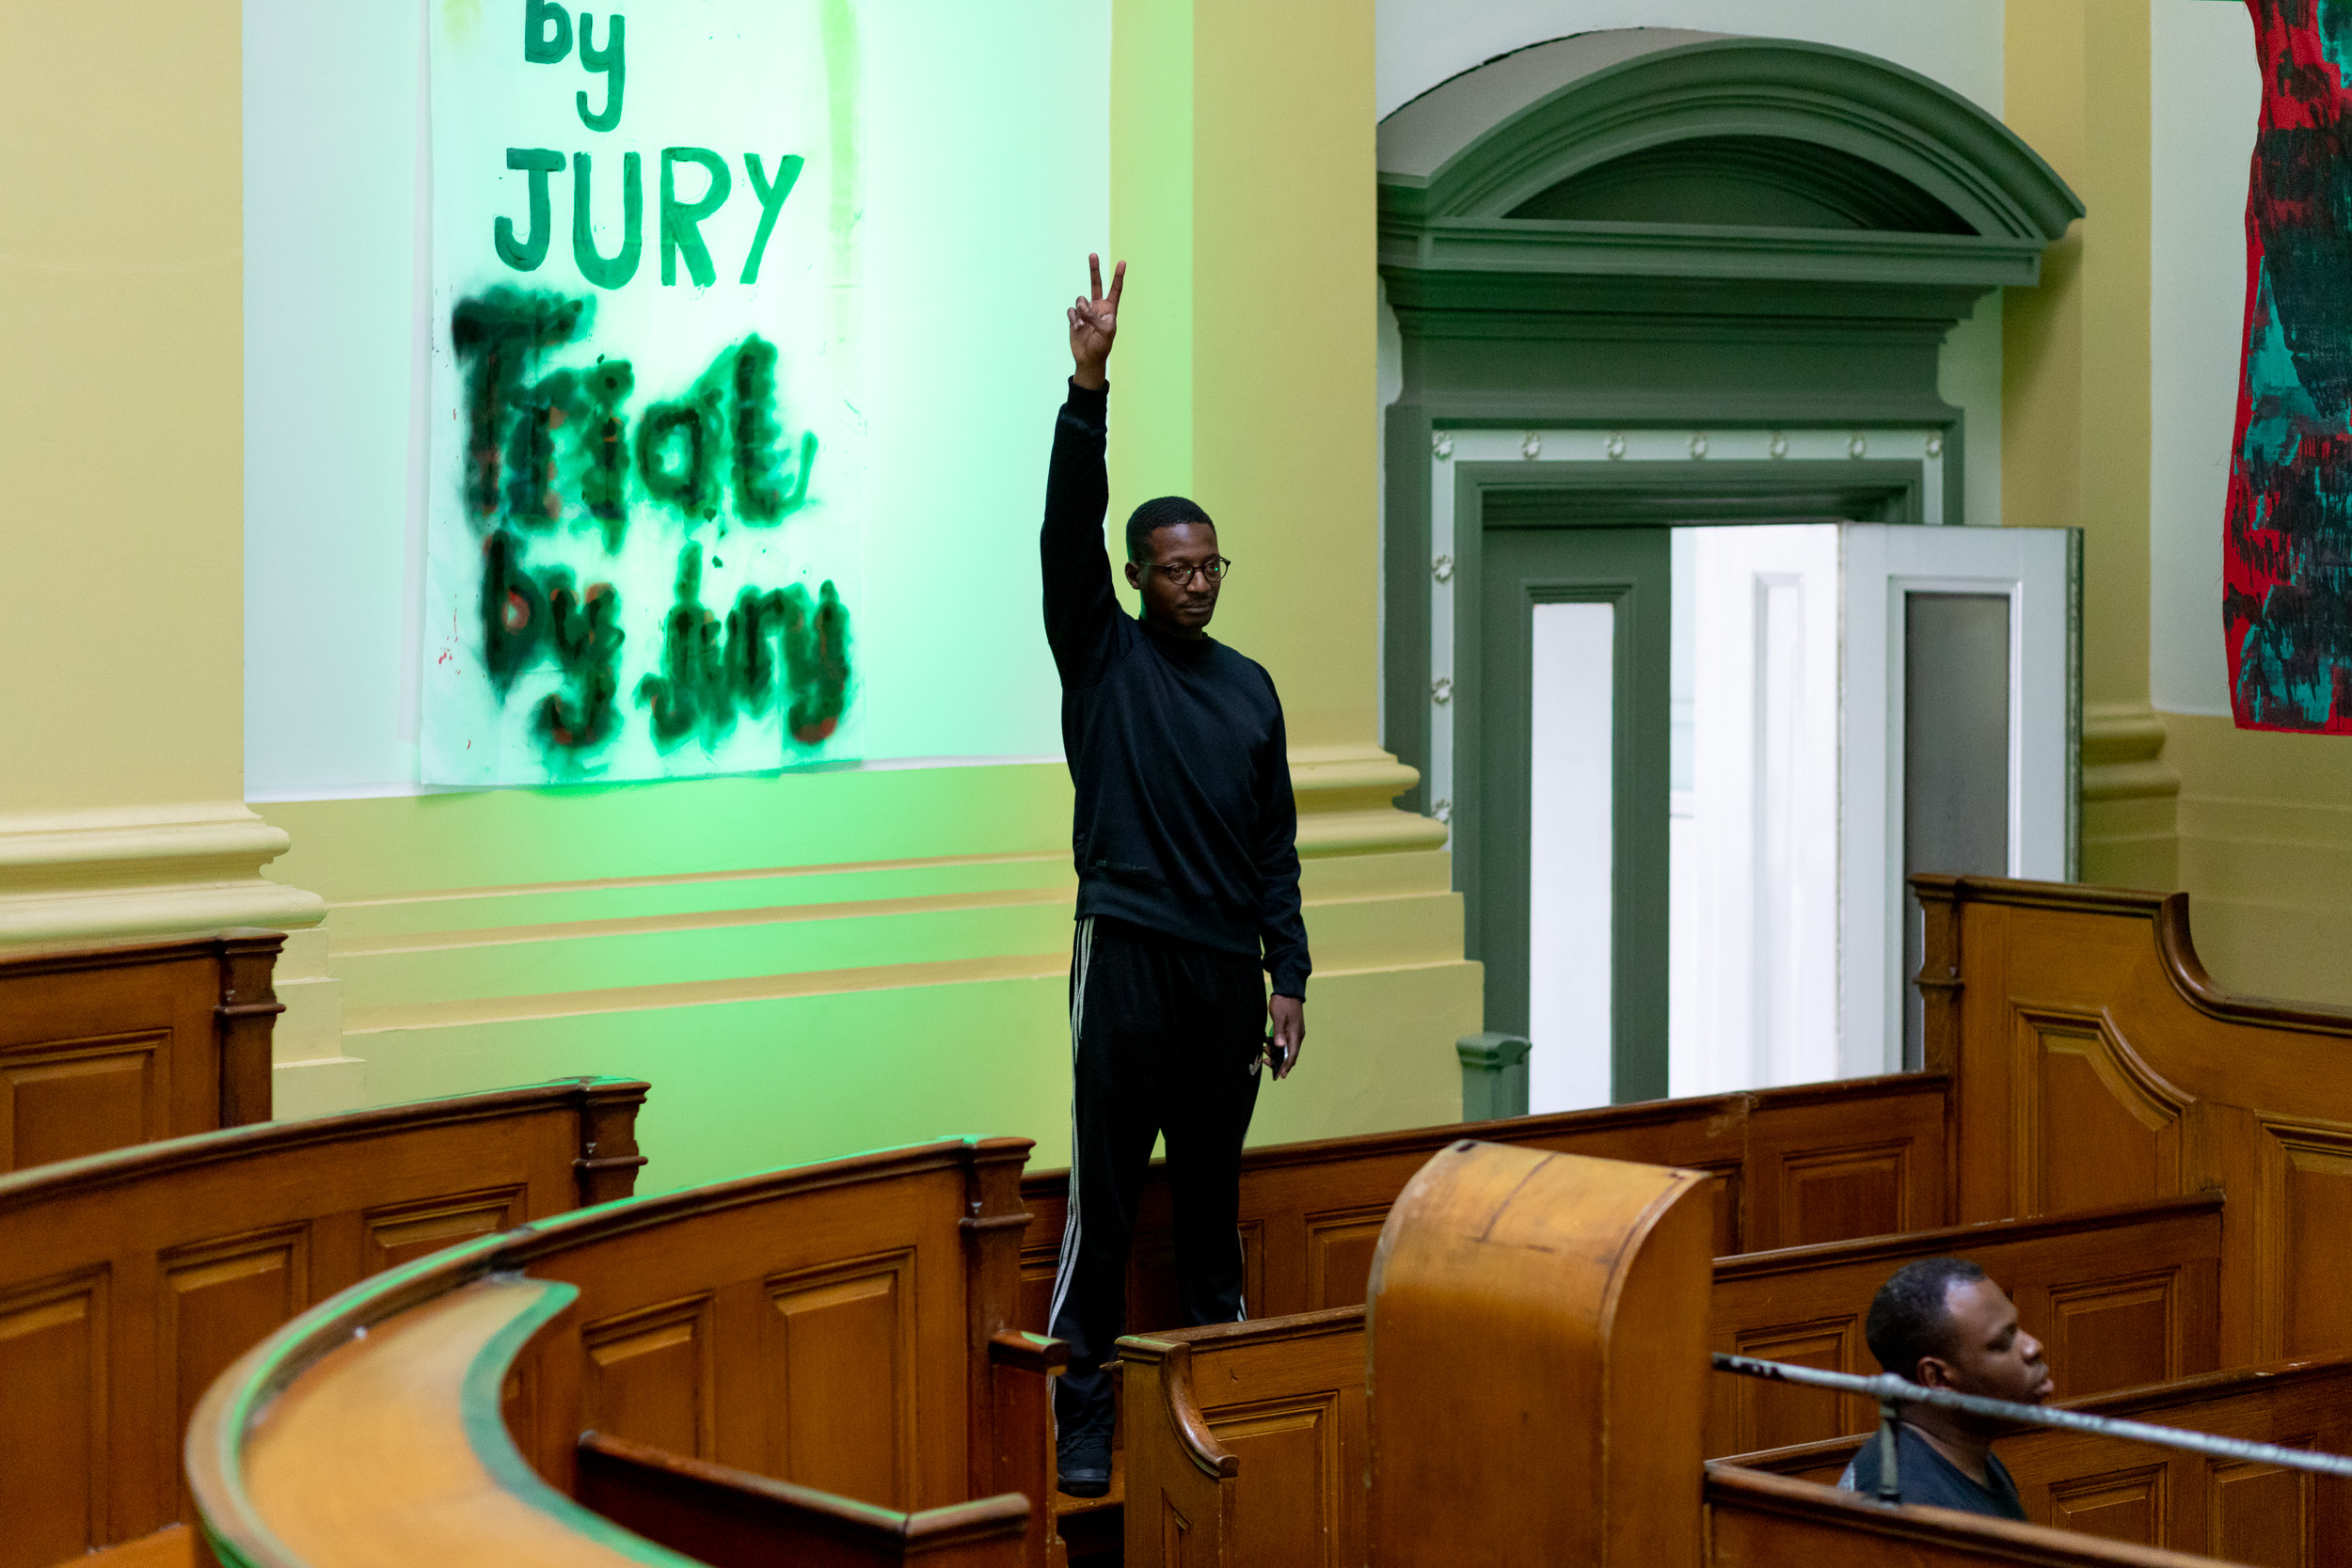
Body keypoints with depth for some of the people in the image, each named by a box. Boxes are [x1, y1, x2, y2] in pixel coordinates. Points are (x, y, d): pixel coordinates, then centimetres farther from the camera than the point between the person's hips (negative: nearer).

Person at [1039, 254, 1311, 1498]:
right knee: (1105, 1195, -6)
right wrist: (1089, 389, -23)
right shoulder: (1104, 657, 3)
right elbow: (1067, 531, -12)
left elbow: (1276, 846, 14)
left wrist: (1288, 979, 6)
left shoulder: (1250, 688, 14)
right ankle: (1081, 1422, -3)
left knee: (1213, 1197, 10)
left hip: (1228, 973, 4)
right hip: (1129, 959, -4)